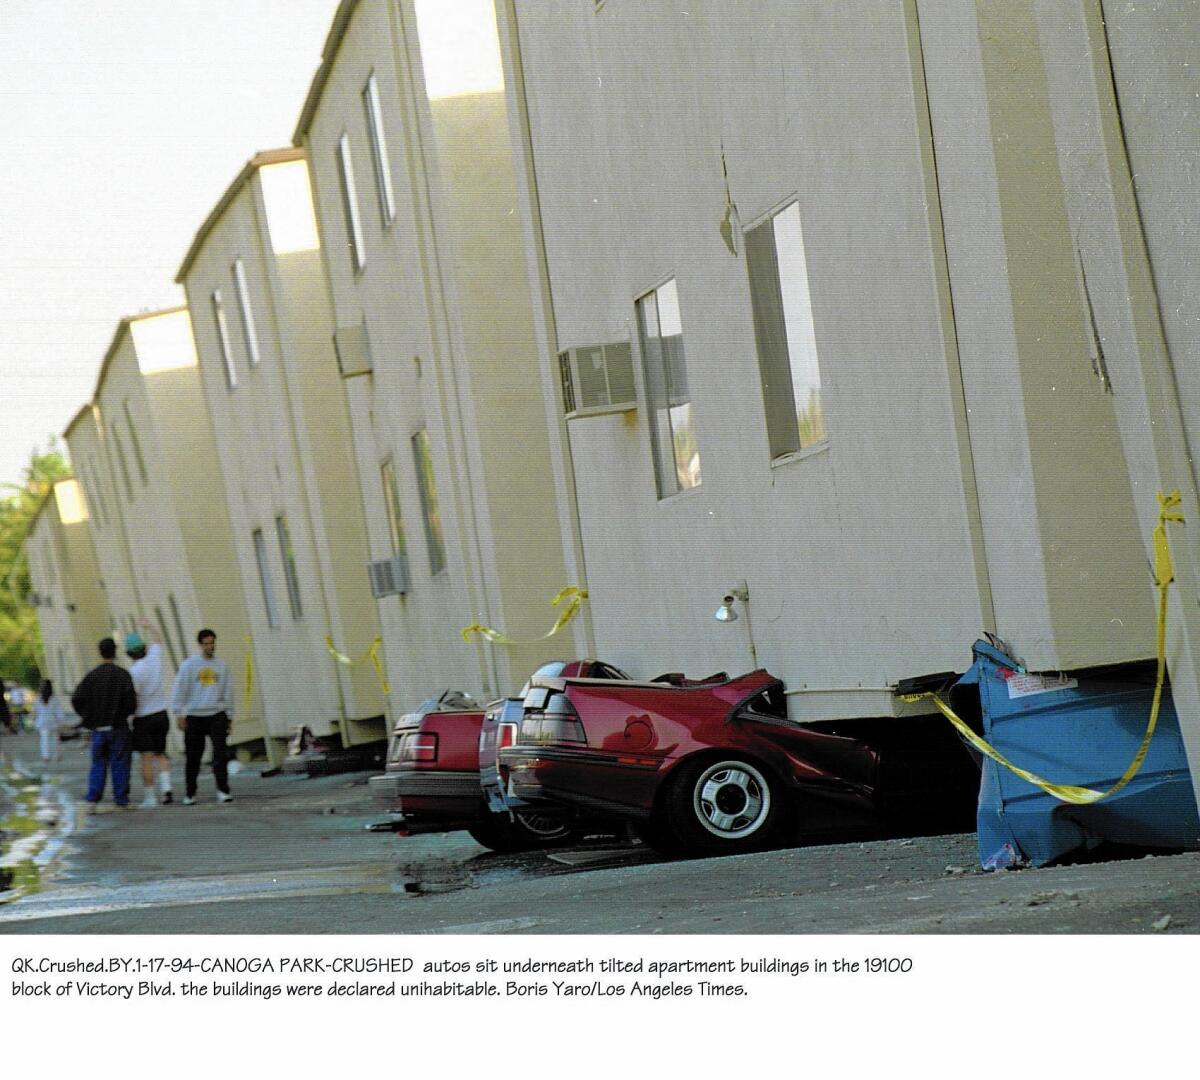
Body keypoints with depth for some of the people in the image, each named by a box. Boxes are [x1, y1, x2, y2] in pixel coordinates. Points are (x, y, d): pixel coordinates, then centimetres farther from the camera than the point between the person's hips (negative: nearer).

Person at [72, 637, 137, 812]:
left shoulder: (92, 675, 0)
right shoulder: (122, 675, -9)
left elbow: (77, 699, -4)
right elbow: (130, 700, -15)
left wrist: (87, 717, 10)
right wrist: (127, 712, 6)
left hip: (98, 728, 2)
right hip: (118, 727, -2)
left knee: (98, 764, 8)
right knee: (119, 764, 5)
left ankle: (92, 799, -4)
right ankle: (122, 801, 7)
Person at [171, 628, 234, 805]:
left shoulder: (221, 666, 10)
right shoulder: (189, 665, 1)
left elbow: (227, 693, 16)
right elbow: (179, 691, -2)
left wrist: (229, 716, 15)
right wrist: (179, 714, -8)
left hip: (217, 715, 1)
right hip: (194, 716, -1)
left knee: (220, 753, -12)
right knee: (193, 757, 4)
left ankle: (223, 791, -13)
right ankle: (189, 794, 16)